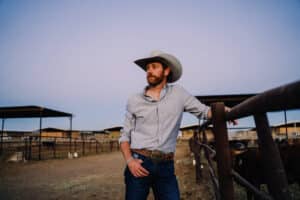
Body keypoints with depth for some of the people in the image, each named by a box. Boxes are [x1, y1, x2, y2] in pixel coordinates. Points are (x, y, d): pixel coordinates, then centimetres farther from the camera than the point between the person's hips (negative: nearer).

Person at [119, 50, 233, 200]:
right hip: (139, 163, 0)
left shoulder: (178, 93, 6)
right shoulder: (134, 101, 5)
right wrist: (129, 160, -9)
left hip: (166, 166, 0)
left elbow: (204, 111, 10)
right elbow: (125, 136, 7)